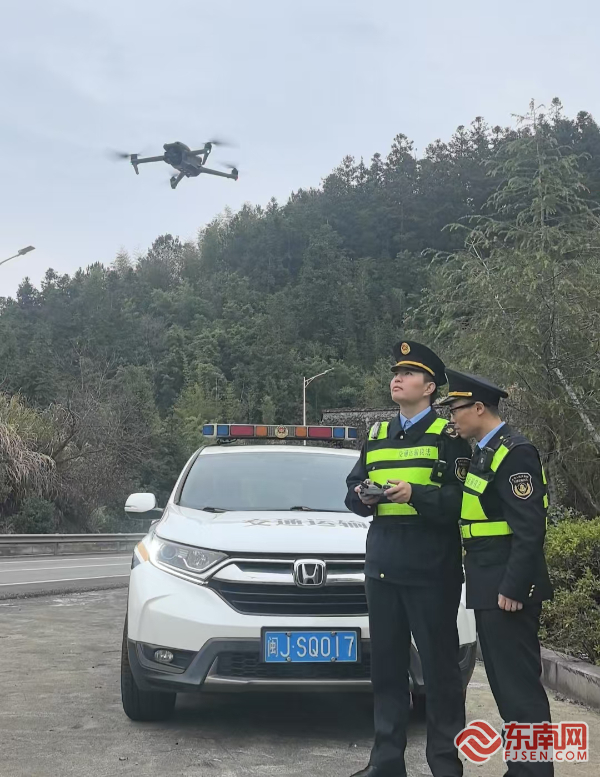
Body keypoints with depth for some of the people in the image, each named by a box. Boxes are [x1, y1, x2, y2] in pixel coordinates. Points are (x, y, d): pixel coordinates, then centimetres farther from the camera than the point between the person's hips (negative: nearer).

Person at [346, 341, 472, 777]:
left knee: (439, 667, 0)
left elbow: (461, 499, -11)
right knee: (386, 665, 10)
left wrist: (416, 494, -24)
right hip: (382, 565, 6)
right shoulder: (376, 437, 18)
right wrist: (362, 497, -5)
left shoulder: (449, 436, -1)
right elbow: (352, 493, 17)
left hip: (431, 569, -6)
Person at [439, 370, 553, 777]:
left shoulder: (514, 451, -15)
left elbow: (530, 527, -21)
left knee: (520, 683, -4)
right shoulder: (485, 452, 16)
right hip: (490, 587, 10)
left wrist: (513, 588, -22)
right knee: (504, 682, 15)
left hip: (508, 587, -10)